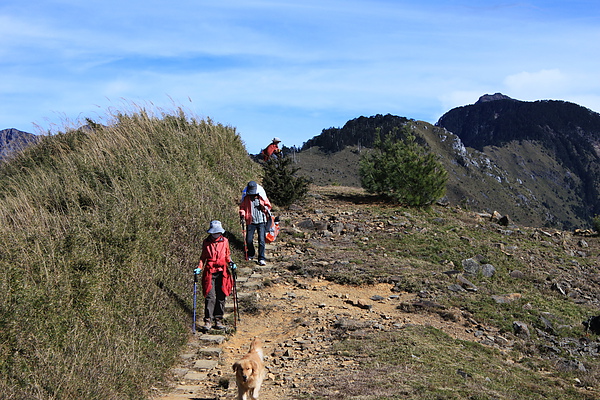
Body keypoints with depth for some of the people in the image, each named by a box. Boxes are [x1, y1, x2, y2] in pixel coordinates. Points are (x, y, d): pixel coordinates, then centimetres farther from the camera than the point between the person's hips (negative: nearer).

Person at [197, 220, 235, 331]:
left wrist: (230, 263, -1)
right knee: (210, 297, -9)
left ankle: (218, 320, 14)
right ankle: (208, 320, -3)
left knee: (221, 297, 4)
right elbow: (203, 257, 13)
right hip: (210, 272, -1)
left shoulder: (225, 241, 8)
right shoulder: (206, 242, 6)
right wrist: (200, 267, -1)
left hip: (222, 272, 2)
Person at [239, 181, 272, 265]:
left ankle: (261, 259, 0)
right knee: (249, 240, 4)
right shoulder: (246, 198, 2)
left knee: (261, 240, -7)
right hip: (250, 221, 1)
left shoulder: (262, 197, 1)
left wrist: (264, 208, -11)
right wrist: (242, 216, -4)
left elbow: (269, 206, 10)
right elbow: (242, 207, 11)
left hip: (261, 221, -1)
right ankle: (251, 254, 31)